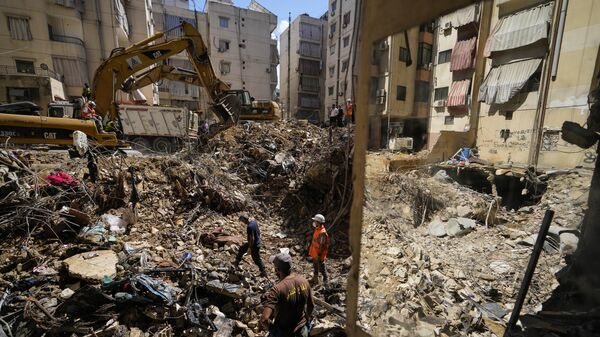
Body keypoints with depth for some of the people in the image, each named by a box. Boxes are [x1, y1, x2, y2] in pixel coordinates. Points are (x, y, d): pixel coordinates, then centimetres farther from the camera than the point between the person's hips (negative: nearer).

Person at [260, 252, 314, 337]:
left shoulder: (277, 289, -31)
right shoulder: (303, 280, -14)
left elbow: (264, 319, -34)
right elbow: (311, 306, -1)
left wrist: (271, 328, -14)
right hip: (302, 330, 4)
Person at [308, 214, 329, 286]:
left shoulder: (322, 232, -28)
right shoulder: (317, 229, 2)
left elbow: (321, 245, -25)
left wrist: (319, 255, -21)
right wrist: (311, 252, 18)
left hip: (319, 255, -9)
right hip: (315, 253, 9)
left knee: (321, 269, 6)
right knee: (315, 267, 23)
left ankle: (325, 282, 24)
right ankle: (315, 279, 40)